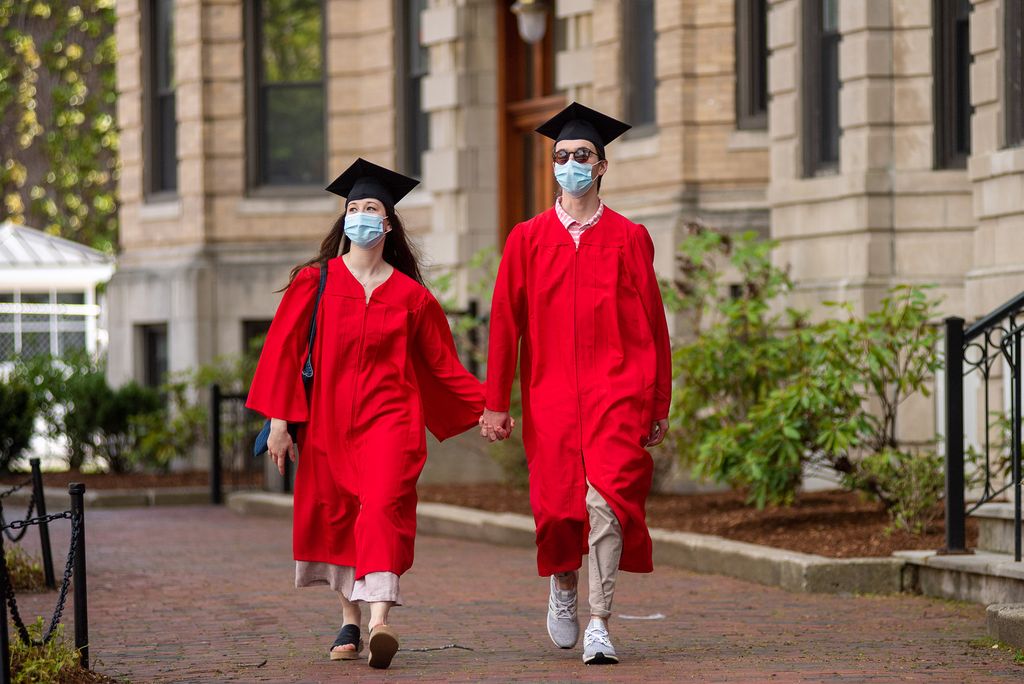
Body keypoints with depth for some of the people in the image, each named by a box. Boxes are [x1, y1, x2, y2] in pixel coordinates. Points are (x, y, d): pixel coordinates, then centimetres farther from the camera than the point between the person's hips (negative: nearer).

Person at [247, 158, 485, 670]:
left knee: (382, 507, -19)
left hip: (389, 417, -2)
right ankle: (350, 622, 19)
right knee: (334, 515, 5)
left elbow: (442, 363, 12)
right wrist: (279, 418, -5)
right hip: (327, 418, 2)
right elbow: (284, 349, 1)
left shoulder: (411, 295, 4)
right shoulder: (314, 282, 3)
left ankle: (379, 622, -31)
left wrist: (484, 408, 7)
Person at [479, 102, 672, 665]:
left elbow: (653, 325, 7)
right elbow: (504, 323, 7)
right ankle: (563, 585, 33)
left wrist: (659, 404, 5)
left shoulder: (629, 238, 6)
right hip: (550, 393, 2)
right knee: (558, 507, 1)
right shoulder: (527, 239, 8)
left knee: (606, 499, -16)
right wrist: (495, 404, 3)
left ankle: (599, 625, -14)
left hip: (616, 392, -1)